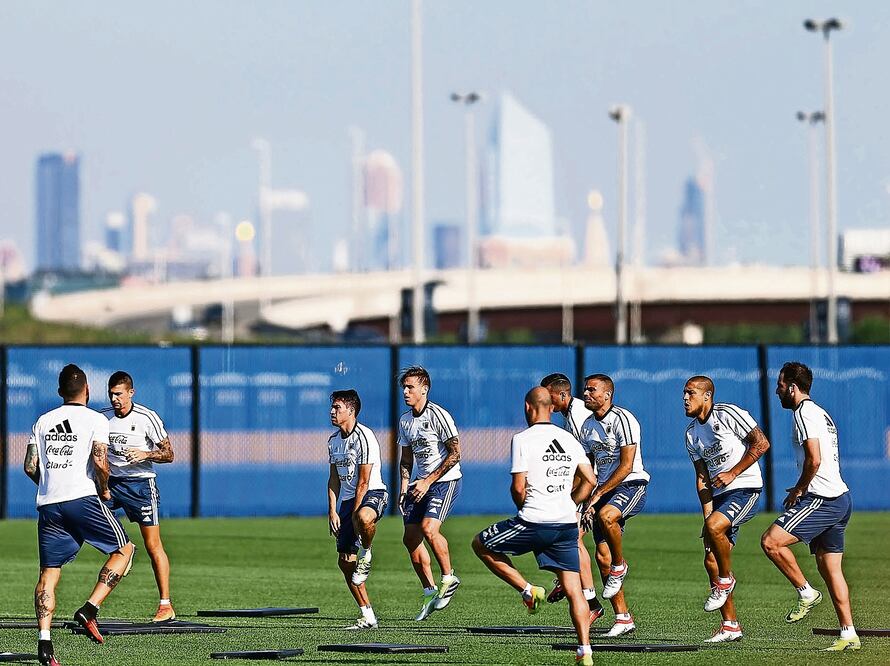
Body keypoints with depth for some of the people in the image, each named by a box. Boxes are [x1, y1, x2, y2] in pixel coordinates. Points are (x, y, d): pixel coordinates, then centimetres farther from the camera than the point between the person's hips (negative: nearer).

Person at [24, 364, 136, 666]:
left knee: (49, 572, 5)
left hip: (48, 504, 5)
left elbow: (30, 467, 11)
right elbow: (100, 462, -12)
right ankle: (89, 610, -5)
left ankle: (44, 640, -9)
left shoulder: (43, 421, 15)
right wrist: (104, 489, 5)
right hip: (83, 498, -4)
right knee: (124, 550, 11)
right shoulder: (95, 419, 1)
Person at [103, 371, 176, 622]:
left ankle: (166, 605, -3)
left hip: (140, 483, -5)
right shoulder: (103, 417, 5)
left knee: (153, 544, -6)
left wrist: (146, 454, -22)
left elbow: (169, 454, -4)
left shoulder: (146, 418, -8)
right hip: (110, 482, 5)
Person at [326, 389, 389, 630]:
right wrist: (332, 511, 6)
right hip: (347, 500, 8)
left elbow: (363, 482, -16)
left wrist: (354, 514, -17)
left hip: (372, 493, -8)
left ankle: (366, 554, -14)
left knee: (363, 517, -45)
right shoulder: (334, 440, 10)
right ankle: (368, 617, 8)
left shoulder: (364, 437, -14)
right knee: (345, 562, 1)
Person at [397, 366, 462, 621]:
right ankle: (430, 592, 12)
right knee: (411, 538, 1)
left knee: (429, 528, -26)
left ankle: (448, 578, -5)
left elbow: (455, 454, -15)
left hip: (445, 481, -8)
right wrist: (404, 487, 5)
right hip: (420, 484, 8)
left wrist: (428, 481, -17)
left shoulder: (438, 416, -14)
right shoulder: (405, 420, 9)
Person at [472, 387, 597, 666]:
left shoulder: (523, 439, -6)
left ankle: (528, 590, 8)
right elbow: (589, 480, 11)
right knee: (573, 589, 6)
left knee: (481, 544, 16)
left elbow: (518, 488, -10)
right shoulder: (569, 439, 11)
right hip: (567, 524, 5)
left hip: (534, 523, -5)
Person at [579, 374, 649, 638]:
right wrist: (585, 502, 8)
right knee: (602, 557, -1)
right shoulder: (588, 425, 13)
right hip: (604, 491, 8)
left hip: (631, 485, -8)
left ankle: (620, 566, -13)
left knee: (606, 516, -39)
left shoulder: (622, 419, -12)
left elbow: (626, 466, -17)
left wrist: (598, 495, -17)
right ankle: (623, 618, 6)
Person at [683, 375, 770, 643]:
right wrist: (707, 514, 1)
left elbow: (761, 443, -12)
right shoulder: (692, 433, 12)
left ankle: (726, 581, -7)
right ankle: (730, 626, 8)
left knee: (714, 527, -32)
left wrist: (732, 473, -13)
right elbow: (702, 478, 12)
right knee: (711, 561, 1)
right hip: (719, 495, 8)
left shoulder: (728, 414, -10)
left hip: (745, 488, -8)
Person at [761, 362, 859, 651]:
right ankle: (849, 635, 9)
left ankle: (806, 593, -5)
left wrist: (799, 490, -8)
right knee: (829, 568, 10)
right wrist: (802, 489, 19)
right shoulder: (820, 413, 22)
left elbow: (814, 460, -21)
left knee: (770, 541, -15)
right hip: (840, 498, 10)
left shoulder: (805, 413, -10)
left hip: (823, 499, -10)